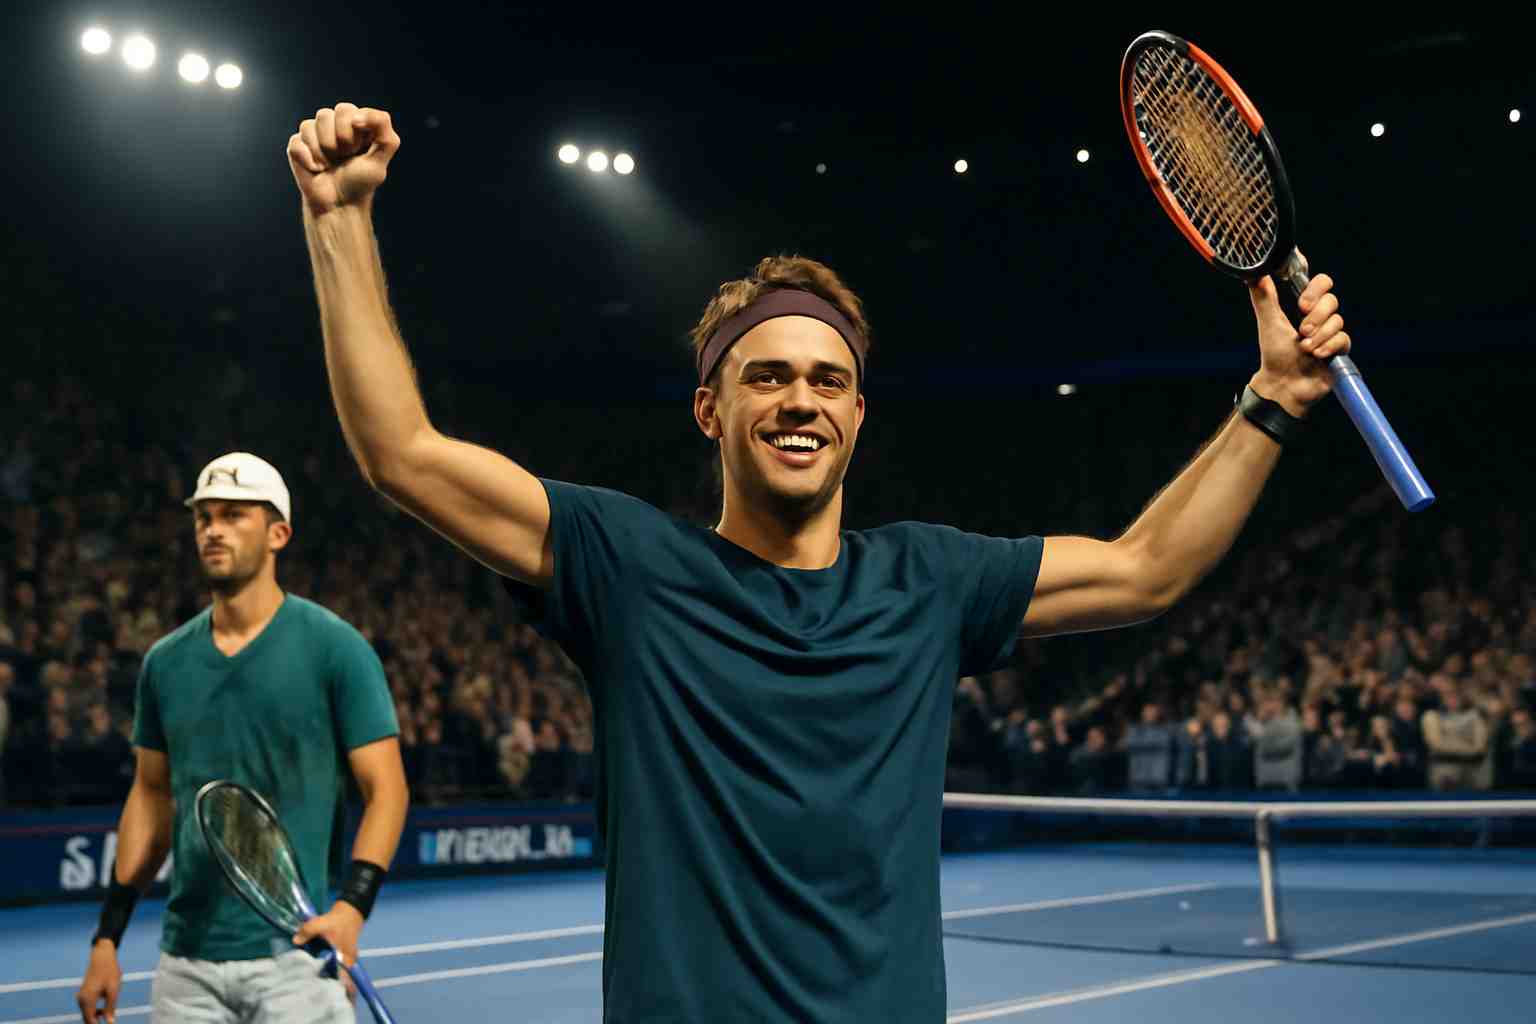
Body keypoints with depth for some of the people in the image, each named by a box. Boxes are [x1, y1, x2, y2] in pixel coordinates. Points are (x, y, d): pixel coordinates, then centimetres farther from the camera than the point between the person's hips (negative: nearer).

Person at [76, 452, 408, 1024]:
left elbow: (385, 789, -8)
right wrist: (107, 937, 11)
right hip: (185, 963, 4)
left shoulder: (335, 648, -7)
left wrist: (353, 905, -21)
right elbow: (151, 797, 15)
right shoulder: (164, 661, 7)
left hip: (293, 957, -4)